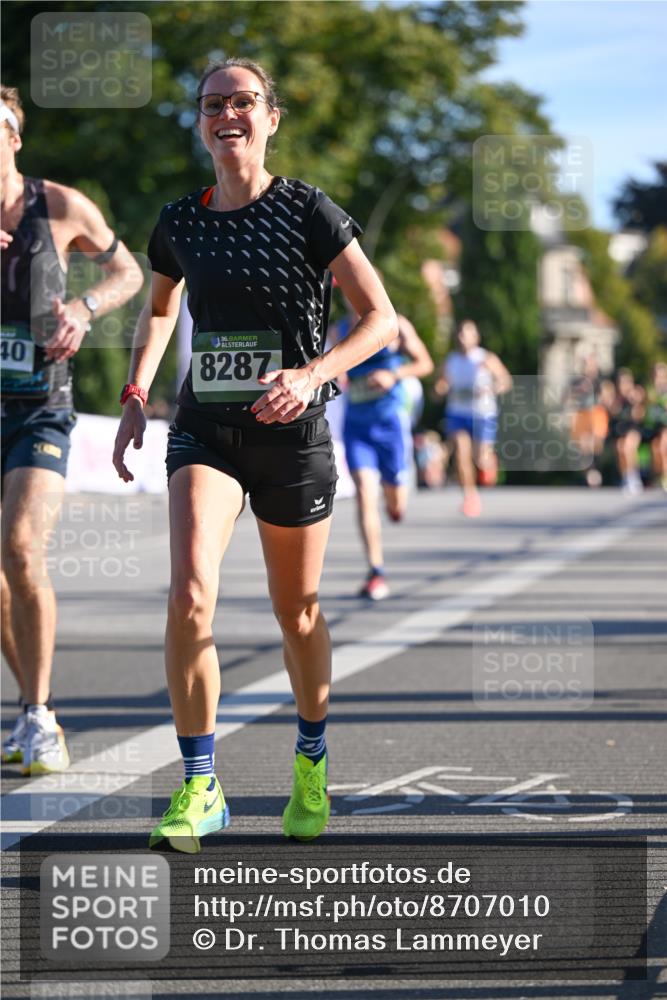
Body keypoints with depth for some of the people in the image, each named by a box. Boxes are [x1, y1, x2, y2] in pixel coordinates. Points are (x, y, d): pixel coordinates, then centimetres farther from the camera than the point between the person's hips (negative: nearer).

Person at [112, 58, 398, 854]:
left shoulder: (307, 212, -7)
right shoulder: (180, 222, 4)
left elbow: (381, 318, -9)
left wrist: (313, 374, -25)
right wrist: (135, 396, 10)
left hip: (291, 432, -2)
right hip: (204, 430, 2)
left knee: (295, 613, 11)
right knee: (190, 594, -20)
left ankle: (311, 760, 37)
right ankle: (199, 788, -11)